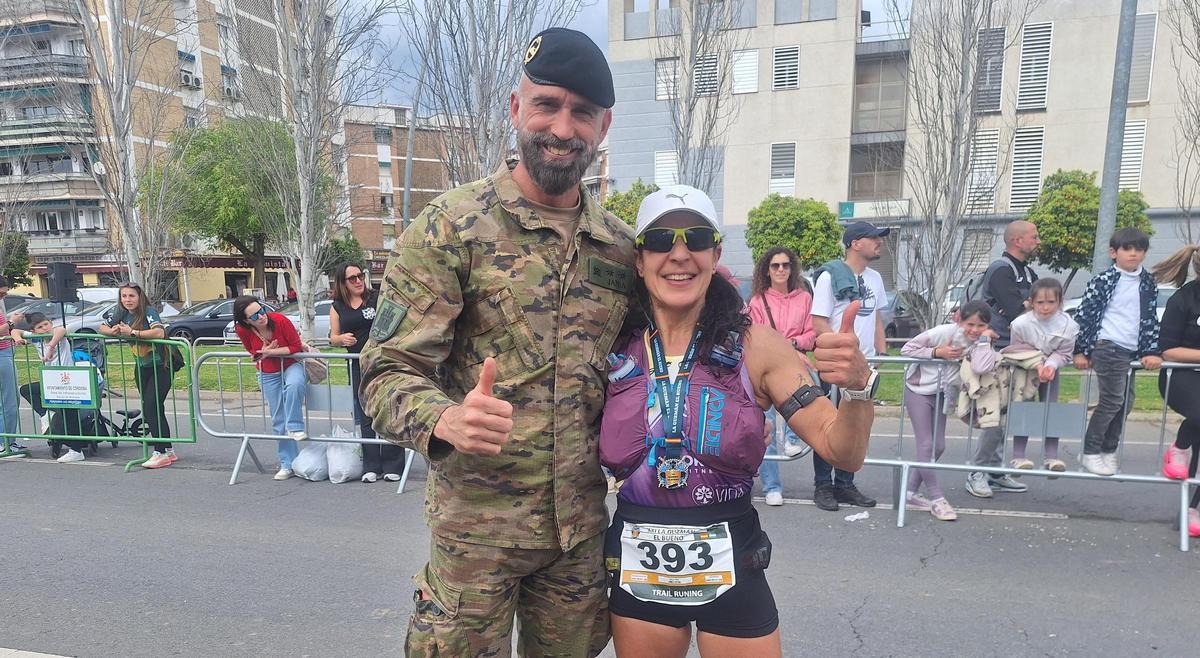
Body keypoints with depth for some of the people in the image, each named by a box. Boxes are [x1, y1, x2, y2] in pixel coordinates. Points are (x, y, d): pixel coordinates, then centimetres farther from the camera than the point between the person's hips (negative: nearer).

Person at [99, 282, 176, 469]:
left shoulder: (148, 312, -17)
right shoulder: (120, 313, 3)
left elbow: (159, 332, -33)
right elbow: (102, 328, 14)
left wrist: (132, 332, -29)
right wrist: (113, 331, -8)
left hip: (160, 366, -7)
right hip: (141, 367, 7)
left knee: (152, 407, -14)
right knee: (155, 410, 9)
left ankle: (160, 453, -8)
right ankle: (169, 451, 18)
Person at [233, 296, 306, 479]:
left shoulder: (280, 320, -25)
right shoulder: (242, 330, -15)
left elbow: (296, 346, -17)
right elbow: (253, 353, 4)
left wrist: (270, 352, -23)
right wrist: (263, 352, -16)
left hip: (292, 364, -3)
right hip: (268, 374, 3)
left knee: (294, 385, -40)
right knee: (278, 421, 6)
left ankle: (295, 428, -23)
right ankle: (288, 464, 15)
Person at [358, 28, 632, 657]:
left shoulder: (621, 246, 3)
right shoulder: (451, 224, -10)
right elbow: (389, 372, -14)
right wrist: (445, 420, -34)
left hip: (583, 523, 5)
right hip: (477, 522, -4)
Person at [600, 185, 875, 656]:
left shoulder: (756, 346, -9)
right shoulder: (614, 349, -5)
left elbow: (842, 453, -10)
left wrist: (857, 386, -29)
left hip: (730, 568, -1)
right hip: (637, 569, 2)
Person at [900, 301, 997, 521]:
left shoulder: (979, 343, -13)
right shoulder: (943, 333, -23)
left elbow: (980, 368, -36)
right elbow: (906, 349, -18)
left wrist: (984, 338, -29)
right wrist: (937, 352, -27)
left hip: (941, 393, 5)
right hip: (918, 388, -5)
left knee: (938, 446, 6)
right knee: (926, 444, -6)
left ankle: (911, 493, 18)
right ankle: (936, 499, 3)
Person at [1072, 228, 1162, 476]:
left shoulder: (1148, 283, 11)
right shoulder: (1103, 281, -5)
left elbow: (1151, 319, 14)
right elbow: (1084, 314, -5)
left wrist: (1152, 351, 7)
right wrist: (1080, 351, -5)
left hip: (1131, 351, 6)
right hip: (1108, 347, -6)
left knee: (1125, 404, 8)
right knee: (1112, 401, -9)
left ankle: (1108, 451, 19)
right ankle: (1090, 453, 0)